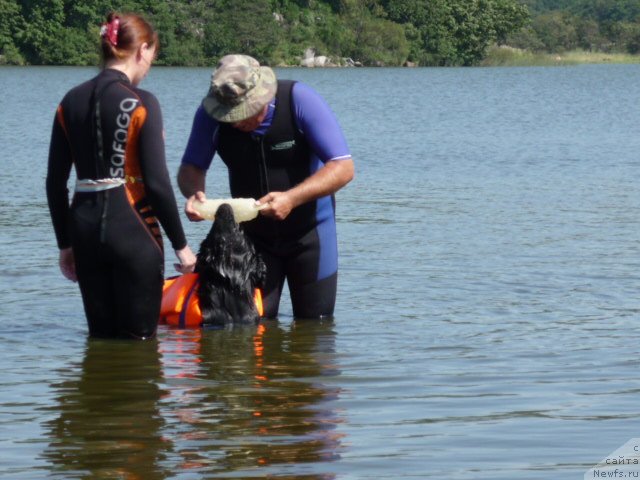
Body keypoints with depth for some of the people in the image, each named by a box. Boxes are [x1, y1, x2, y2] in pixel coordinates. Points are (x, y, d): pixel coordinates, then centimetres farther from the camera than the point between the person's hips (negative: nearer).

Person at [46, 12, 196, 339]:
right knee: (138, 338, 2)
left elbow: (55, 182, 8)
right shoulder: (141, 103, -10)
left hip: (85, 225, 6)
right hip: (131, 226, -6)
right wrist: (180, 245, -5)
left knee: (101, 336, 15)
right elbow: (157, 181, -14)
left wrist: (65, 244, 17)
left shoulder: (71, 102, 6)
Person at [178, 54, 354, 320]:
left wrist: (291, 198, -38)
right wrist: (194, 193, -30)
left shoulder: (300, 100, -24)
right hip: (252, 233, 2)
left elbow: (343, 167, -25)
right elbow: (191, 168, -5)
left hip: (309, 228, -2)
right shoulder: (210, 113, -16)